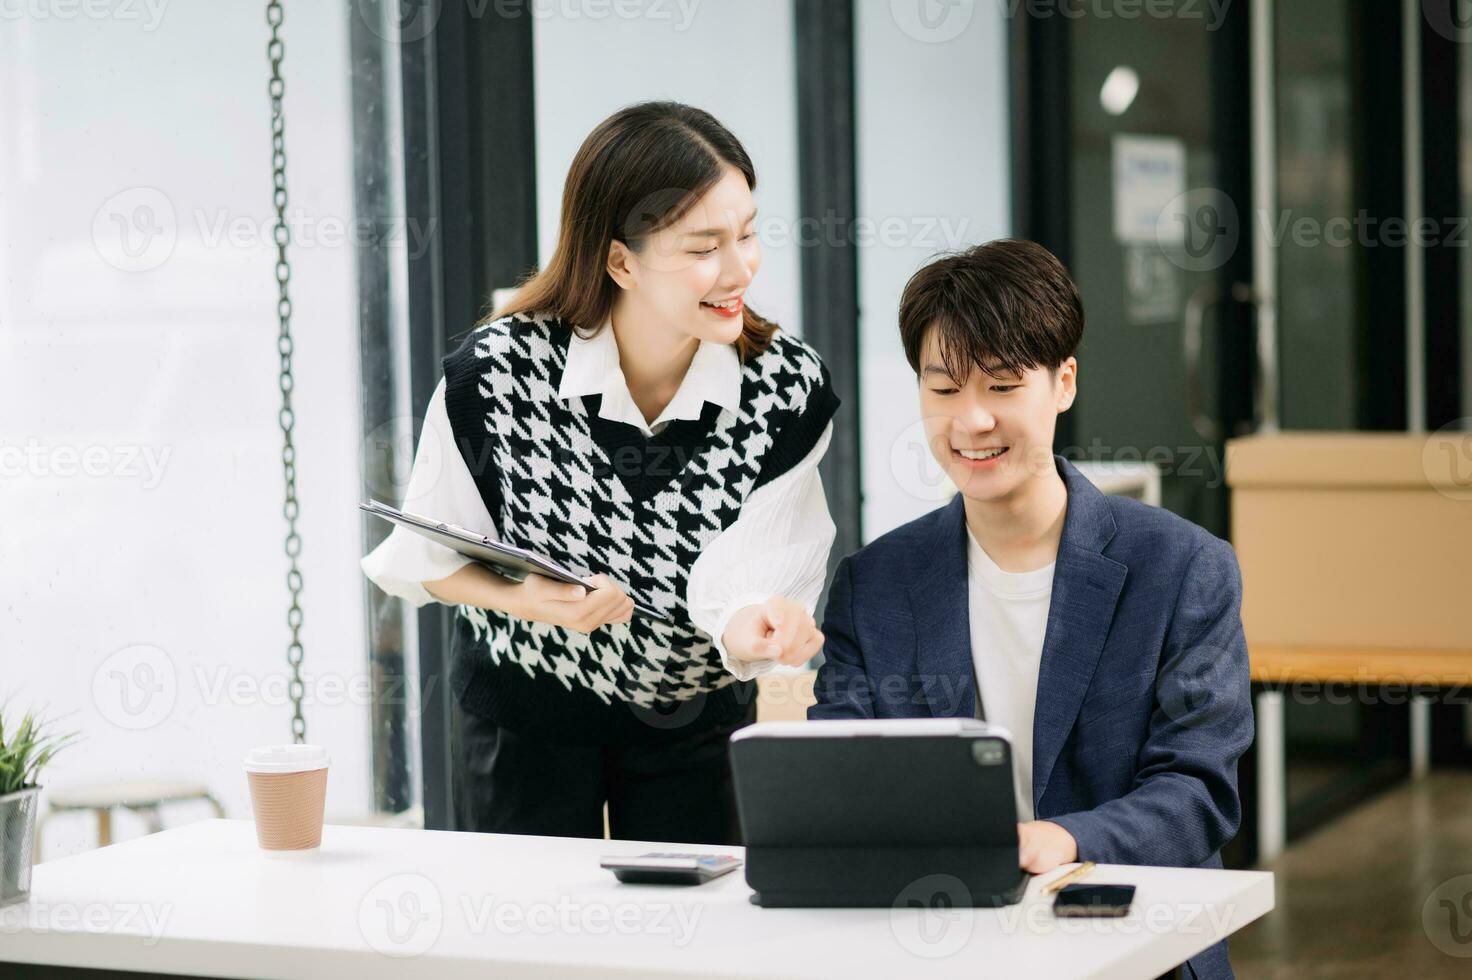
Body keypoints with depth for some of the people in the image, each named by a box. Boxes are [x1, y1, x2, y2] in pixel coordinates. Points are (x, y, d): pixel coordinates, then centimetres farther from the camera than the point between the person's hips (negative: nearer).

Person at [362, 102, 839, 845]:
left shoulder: (787, 385, -17)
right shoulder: (495, 374, -22)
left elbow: (742, 584, -23)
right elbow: (425, 557, -9)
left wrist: (754, 622, -46)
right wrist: (521, 600, -28)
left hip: (696, 717, 2)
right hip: (526, 707, -1)